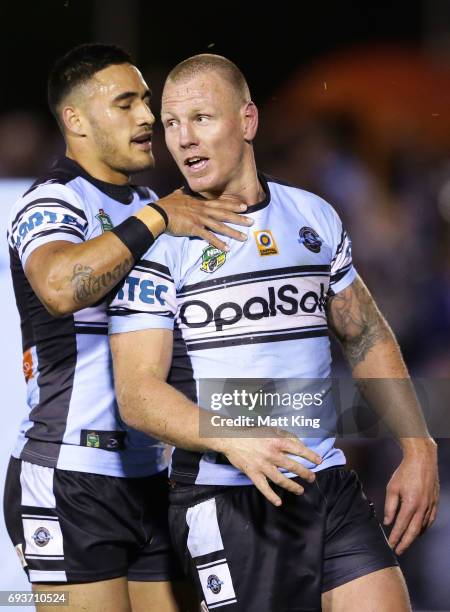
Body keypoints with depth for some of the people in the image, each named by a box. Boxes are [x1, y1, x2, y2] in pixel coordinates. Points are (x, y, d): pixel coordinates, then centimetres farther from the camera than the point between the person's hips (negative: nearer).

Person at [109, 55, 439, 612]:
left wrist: (418, 449, 9)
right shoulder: (158, 242, -4)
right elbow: (137, 391, -11)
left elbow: (368, 340, 19)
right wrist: (232, 437, -28)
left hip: (332, 487, 4)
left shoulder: (314, 217, 10)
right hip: (224, 500, -4)